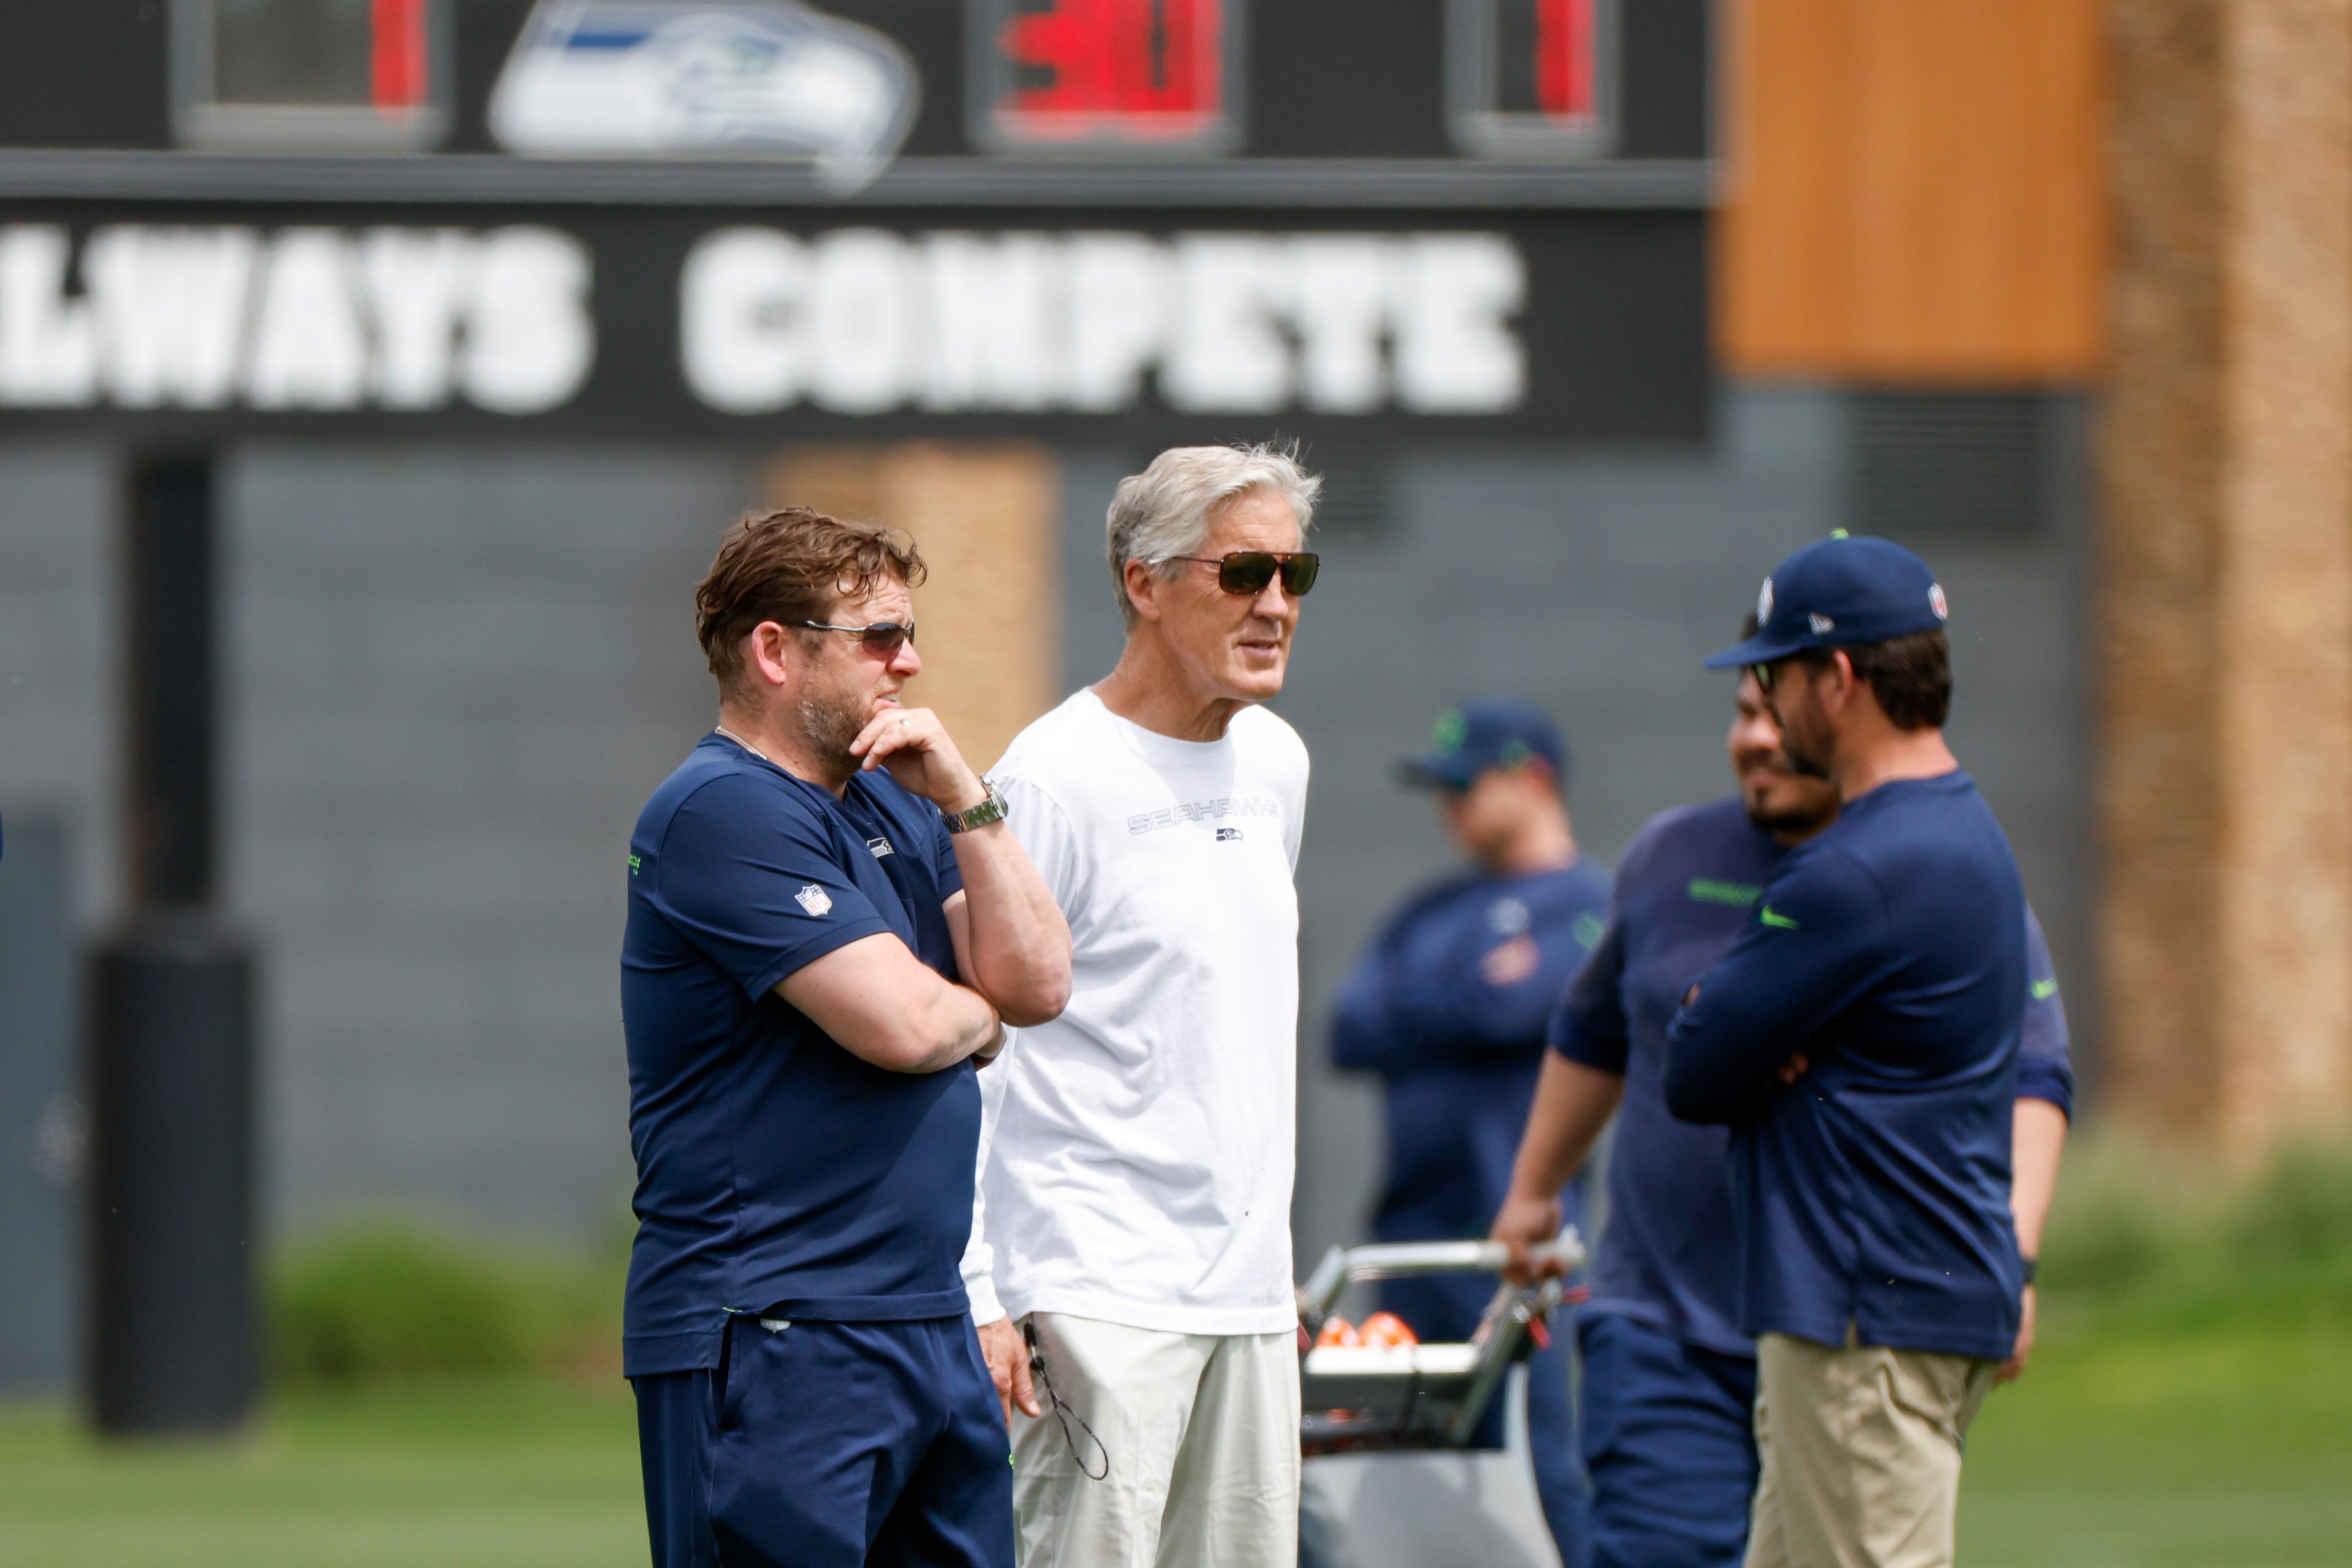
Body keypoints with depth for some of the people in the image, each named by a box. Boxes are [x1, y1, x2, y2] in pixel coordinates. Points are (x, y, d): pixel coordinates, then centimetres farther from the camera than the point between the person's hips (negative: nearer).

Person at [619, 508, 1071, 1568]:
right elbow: (901, 1023, -19)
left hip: (927, 1321, 9)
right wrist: (978, 1015, 4)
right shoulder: (724, 813, -12)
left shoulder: (891, 804, 18)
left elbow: (1039, 983, 9)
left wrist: (962, 800, -1)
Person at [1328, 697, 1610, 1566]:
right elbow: (1351, 1034, 11)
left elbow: (1510, 1008, -16)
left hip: (1513, 1227, -8)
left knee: (1538, 1458, -10)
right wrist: (1464, 1001, -3)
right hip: (1413, 1221, 8)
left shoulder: (1587, 901, -3)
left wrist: (1408, 1009, 1)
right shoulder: (1433, 913, 20)